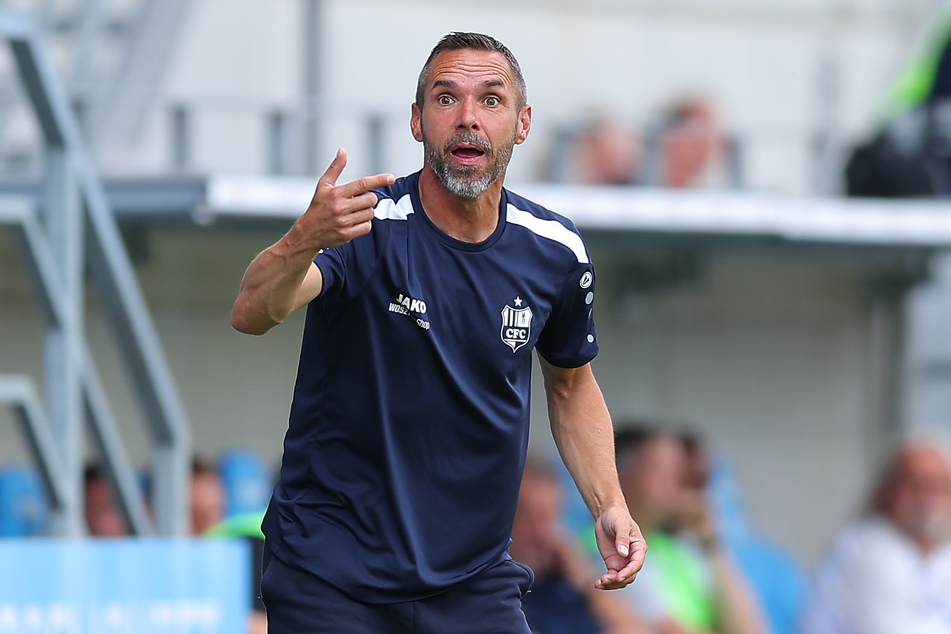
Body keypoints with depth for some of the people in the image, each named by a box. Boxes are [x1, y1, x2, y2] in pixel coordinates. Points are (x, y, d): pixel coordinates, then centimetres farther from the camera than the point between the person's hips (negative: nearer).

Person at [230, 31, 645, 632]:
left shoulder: (557, 254, -2)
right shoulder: (364, 224, -16)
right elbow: (250, 314, -33)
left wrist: (610, 505, 2)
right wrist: (304, 240, -54)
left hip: (474, 585, 3)